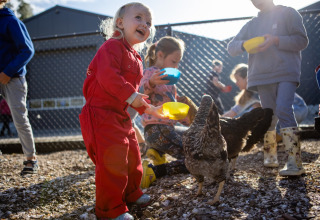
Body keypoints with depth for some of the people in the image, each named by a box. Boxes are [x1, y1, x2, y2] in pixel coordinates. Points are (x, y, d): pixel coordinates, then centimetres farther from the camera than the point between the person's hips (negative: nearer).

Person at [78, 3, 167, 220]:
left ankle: (131, 192, 39)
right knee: (113, 161, -10)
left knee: (132, 155, 19)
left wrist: (148, 108, 21)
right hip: (101, 114, -10)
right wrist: (132, 96, -31)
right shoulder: (112, 47, -14)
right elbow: (107, 76, -29)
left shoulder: (135, 57, 17)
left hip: (121, 115, 10)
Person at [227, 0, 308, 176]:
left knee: (283, 111, -22)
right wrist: (244, 45, -9)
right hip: (262, 77, 5)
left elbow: (302, 41, -1)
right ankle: (270, 158, 22)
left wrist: (276, 40, -16)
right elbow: (231, 47, 15)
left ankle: (295, 163, -24)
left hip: (286, 74, -5)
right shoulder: (251, 25, 19)